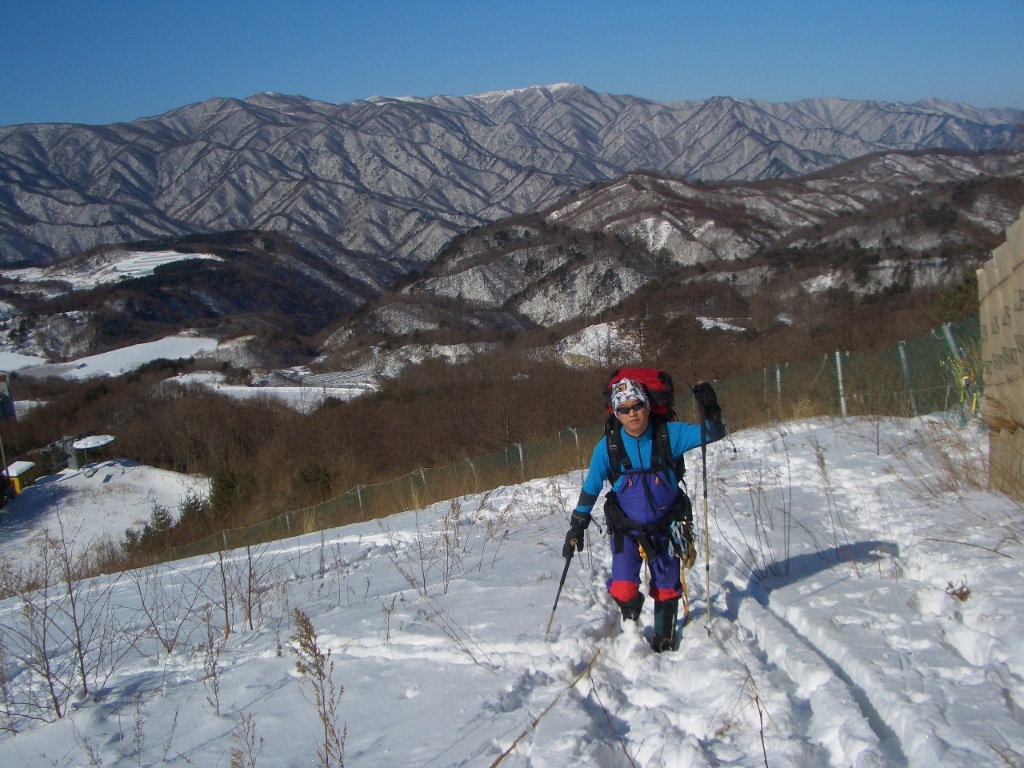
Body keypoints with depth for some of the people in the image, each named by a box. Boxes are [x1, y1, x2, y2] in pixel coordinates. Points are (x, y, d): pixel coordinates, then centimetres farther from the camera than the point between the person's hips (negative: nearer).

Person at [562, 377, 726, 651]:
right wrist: (577, 527, -2)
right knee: (622, 591, -12)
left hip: (665, 526, 1)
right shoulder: (608, 446, -12)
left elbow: (713, 434, -13)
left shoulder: (668, 434, -13)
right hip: (626, 529, -1)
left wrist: (709, 411, -33)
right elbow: (590, 489, -2)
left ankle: (664, 639, 35)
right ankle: (631, 611, 24)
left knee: (666, 589, 9)